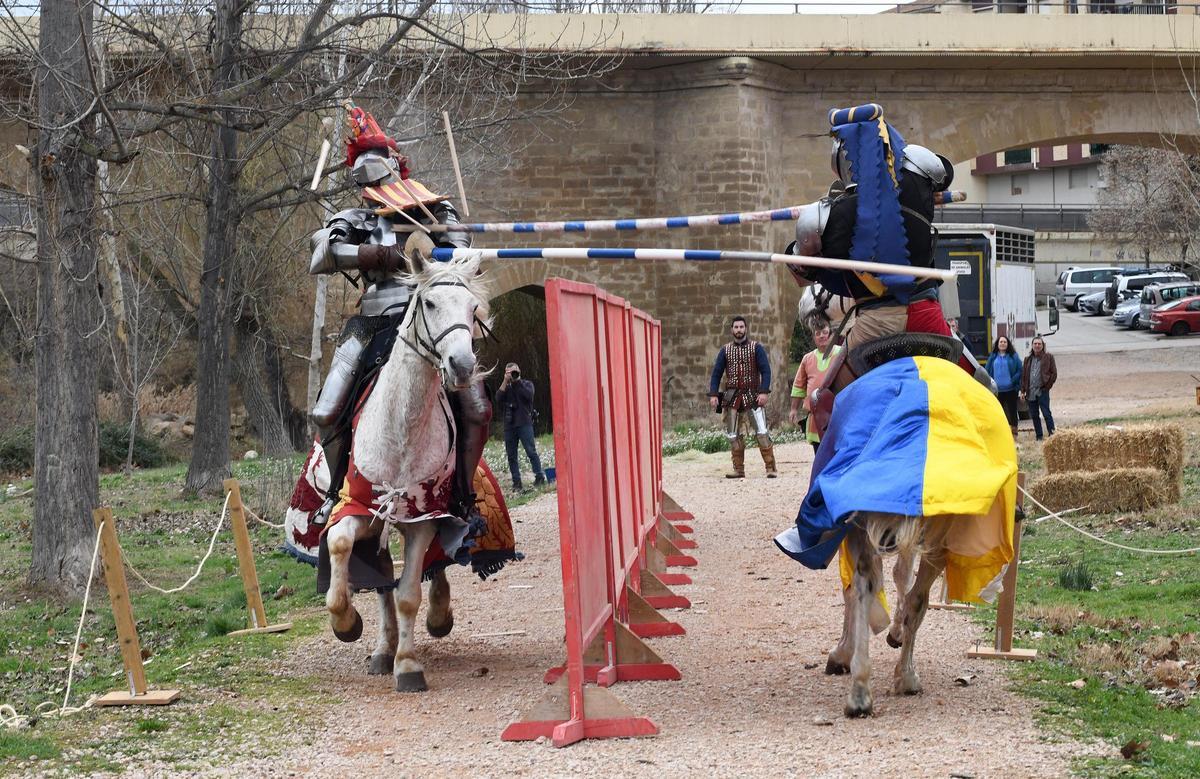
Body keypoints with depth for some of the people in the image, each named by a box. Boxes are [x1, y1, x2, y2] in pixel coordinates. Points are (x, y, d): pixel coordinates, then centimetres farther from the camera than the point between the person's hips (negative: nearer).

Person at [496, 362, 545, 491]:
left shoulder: (526, 384, 10)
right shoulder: (505, 387, 17)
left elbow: (528, 395, -12)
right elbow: (498, 399, -3)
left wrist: (517, 380, -9)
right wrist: (506, 382, -6)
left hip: (524, 423, -3)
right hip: (509, 425, 3)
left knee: (531, 451, -11)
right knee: (511, 455, 0)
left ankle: (539, 477, -8)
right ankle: (516, 481, 2)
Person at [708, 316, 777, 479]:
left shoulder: (756, 348, 1)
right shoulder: (725, 350, 9)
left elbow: (766, 371, -5)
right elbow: (716, 373, 9)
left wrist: (763, 391, -17)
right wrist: (713, 394, -2)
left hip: (752, 396, -3)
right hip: (732, 397, 4)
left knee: (762, 432, -12)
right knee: (733, 435, 5)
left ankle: (771, 468, -11)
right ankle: (739, 469, 13)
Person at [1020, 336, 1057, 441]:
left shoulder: (1048, 357, 1)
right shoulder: (1028, 359, 14)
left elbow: (1054, 373, 0)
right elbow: (1023, 375, 14)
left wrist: (1047, 386, -7)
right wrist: (1023, 391, 7)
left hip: (1042, 391, -5)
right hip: (1030, 392, 5)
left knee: (1046, 413, -10)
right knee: (1034, 415, 8)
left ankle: (1052, 435, -8)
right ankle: (1039, 436, 15)